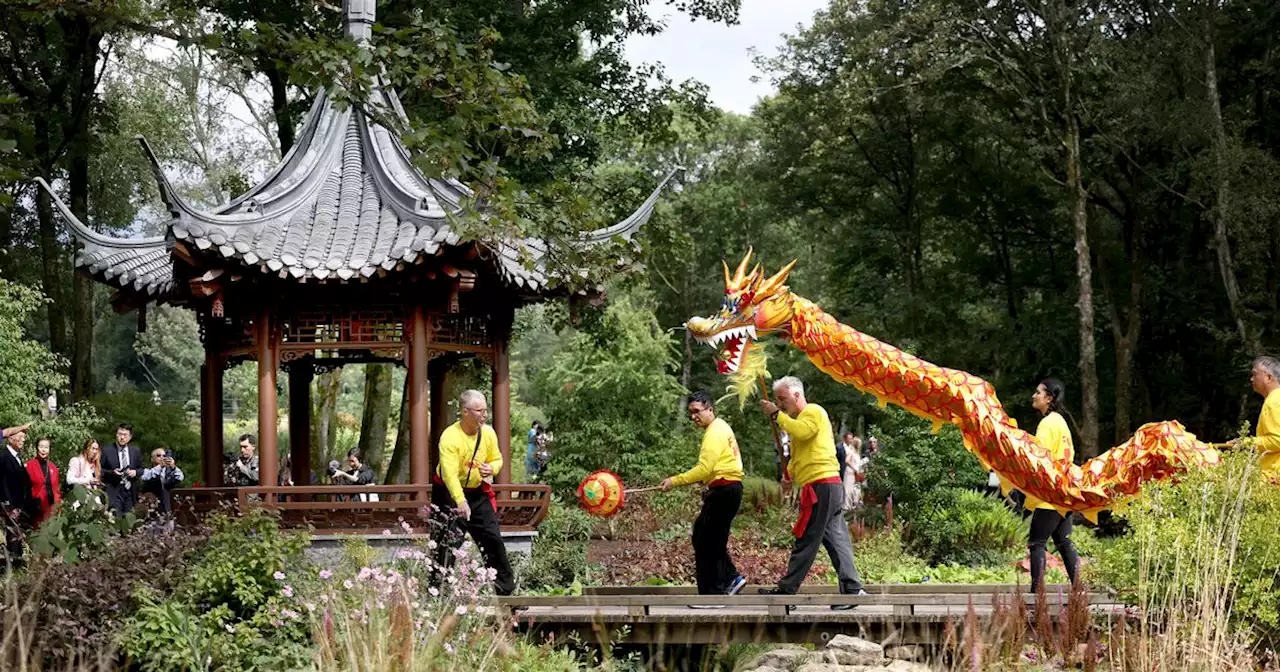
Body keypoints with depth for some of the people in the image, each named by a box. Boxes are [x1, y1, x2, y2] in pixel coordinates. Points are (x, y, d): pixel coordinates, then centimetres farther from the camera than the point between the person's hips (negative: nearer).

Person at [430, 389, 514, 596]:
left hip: (477, 492, 5)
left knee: (493, 539, 1)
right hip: (449, 493, -5)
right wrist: (460, 501, -47)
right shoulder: (450, 437, -24)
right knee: (446, 544, -5)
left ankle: (506, 589, 11)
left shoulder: (488, 433, -6)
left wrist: (492, 468, -15)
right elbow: (449, 473, -34)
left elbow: (497, 459, 11)